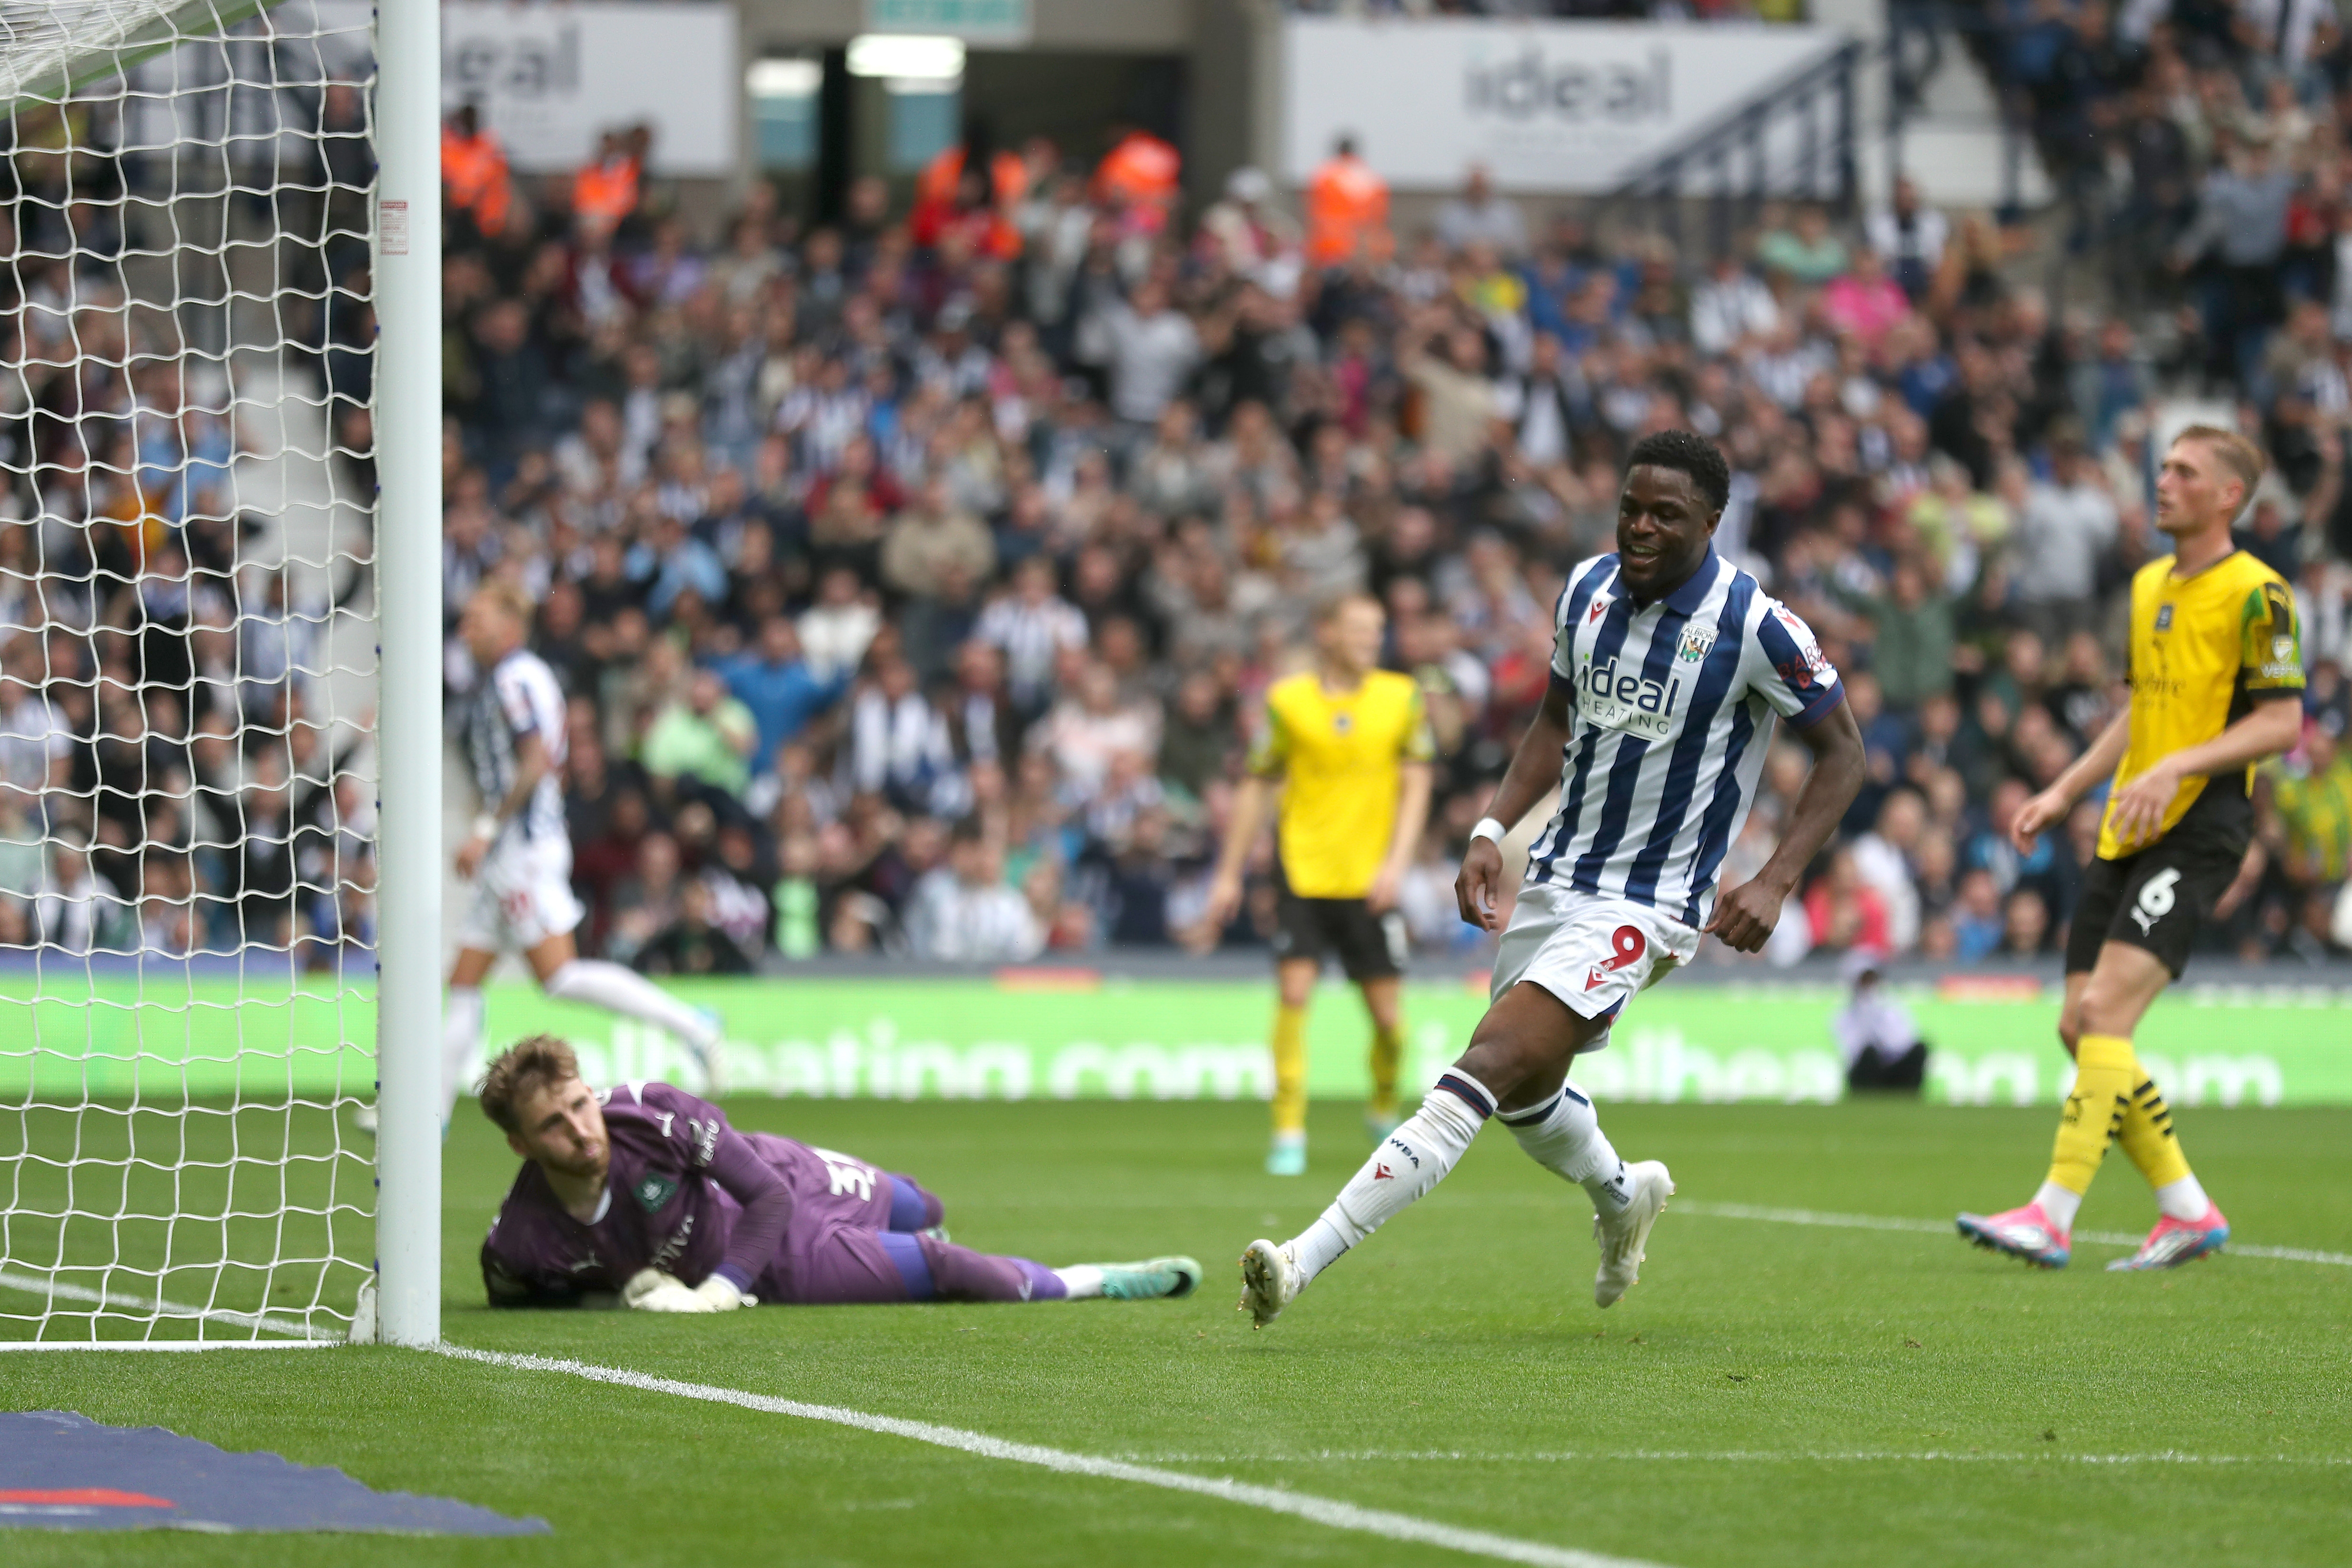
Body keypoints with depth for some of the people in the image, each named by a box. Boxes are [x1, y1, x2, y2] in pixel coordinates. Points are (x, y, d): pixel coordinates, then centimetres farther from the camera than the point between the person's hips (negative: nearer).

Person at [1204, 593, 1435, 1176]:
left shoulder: (1403, 697, 2)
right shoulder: (1286, 701, -1)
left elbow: (1415, 783, 2)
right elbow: (1256, 786, 6)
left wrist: (1397, 862, -11)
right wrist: (1229, 875, 6)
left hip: (1369, 881, 1)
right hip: (1303, 871, -1)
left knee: (1386, 1013, 1)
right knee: (1294, 991, -13)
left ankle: (1384, 1109, 29)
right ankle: (1289, 1134, -7)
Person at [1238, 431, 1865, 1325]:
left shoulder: (1754, 626, -16)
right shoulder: (1589, 589, 2)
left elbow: (1843, 751, -6)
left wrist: (1775, 882, -16)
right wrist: (1492, 831, 3)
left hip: (1645, 906, -7)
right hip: (1556, 875, 7)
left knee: (1489, 1069, -21)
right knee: (1522, 1098, 18)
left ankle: (1305, 1261, -28)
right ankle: (1623, 1196, 52)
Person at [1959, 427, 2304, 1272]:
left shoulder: (2255, 594, -8)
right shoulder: (2149, 584, 18)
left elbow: (2281, 723, -12)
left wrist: (2177, 768, -22)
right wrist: (2064, 792, 21)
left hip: (2198, 830, -9)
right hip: (2126, 831, 9)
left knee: (2104, 1011, -19)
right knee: (2079, 1027, 3)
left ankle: (2054, 1216, -21)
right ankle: (2187, 1210, 13)